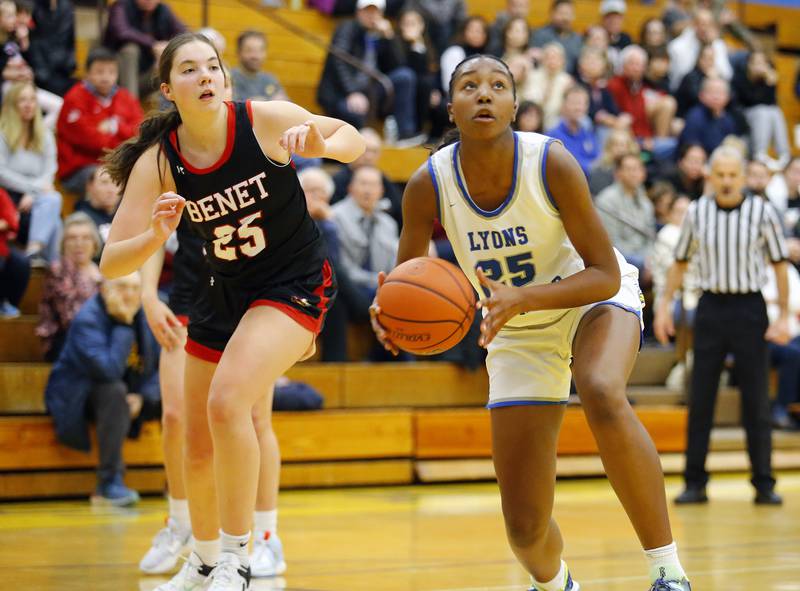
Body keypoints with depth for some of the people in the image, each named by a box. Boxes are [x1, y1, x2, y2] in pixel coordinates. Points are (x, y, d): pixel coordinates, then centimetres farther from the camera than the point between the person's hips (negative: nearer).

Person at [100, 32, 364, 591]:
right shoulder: (157, 163, -12)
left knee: (227, 401, -28)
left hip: (294, 284, -4)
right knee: (199, 449, 10)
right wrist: (154, 237, -36)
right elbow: (111, 263, -15)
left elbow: (353, 141, -2)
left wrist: (322, 144, -25)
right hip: (224, 291, 4)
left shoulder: (265, 120, -18)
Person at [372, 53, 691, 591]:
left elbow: (605, 276, -24)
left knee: (603, 395, -40)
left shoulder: (552, 164, -27)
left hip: (594, 299, -3)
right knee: (525, 527, 0)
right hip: (518, 333, 3)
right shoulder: (429, 185, -21)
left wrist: (521, 297, -40)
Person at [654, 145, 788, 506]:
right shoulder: (696, 212, 1)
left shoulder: (762, 212, -4)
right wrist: (664, 305, 6)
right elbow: (680, 262, 12)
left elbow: (780, 264, 0)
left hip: (749, 307, -2)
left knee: (756, 401, 1)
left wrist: (784, 316, -5)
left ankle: (764, 484, 9)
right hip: (710, 306, 2)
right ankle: (695, 483, 8)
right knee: (700, 400, 2)